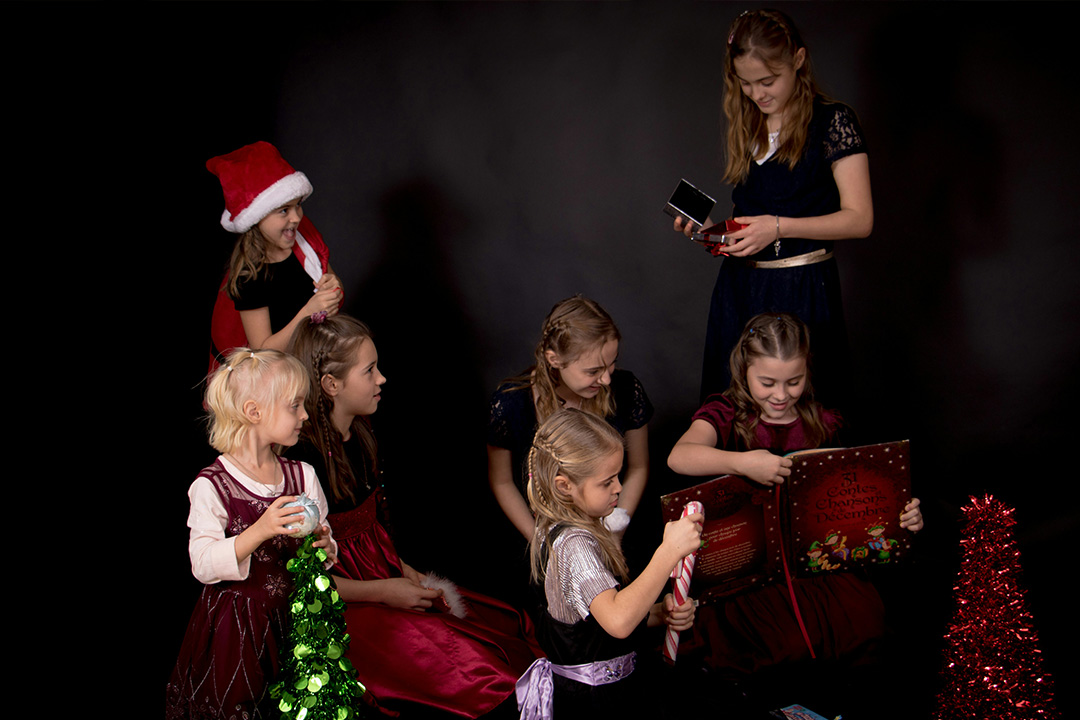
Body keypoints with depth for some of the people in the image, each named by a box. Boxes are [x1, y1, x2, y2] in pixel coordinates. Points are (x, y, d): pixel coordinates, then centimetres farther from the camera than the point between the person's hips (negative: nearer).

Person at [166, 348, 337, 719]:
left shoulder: (303, 476, 2)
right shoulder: (211, 486, -13)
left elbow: (322, 544, 9)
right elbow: (203, 566, -19)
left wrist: (322, 546, -15)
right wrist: (259, 532, -31)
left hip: (291, 618, 4)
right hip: (234, 628, -4)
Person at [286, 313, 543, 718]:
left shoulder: (359, 436, 9)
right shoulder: (301, 458, -19)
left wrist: (404, 572, 4)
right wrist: (381, 592, -15)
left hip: (385, 582, 9)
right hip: (339, 606, -9)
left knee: (513, 628, -6)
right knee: (470, 670, -24)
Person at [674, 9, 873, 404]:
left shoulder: (832, 121, -6)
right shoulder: (746, 126, 13)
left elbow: (859, 219, -11)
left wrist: (778, 227, -19)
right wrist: (709, 227, 0)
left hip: (802, 291, -5)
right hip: (739, 290, 6)